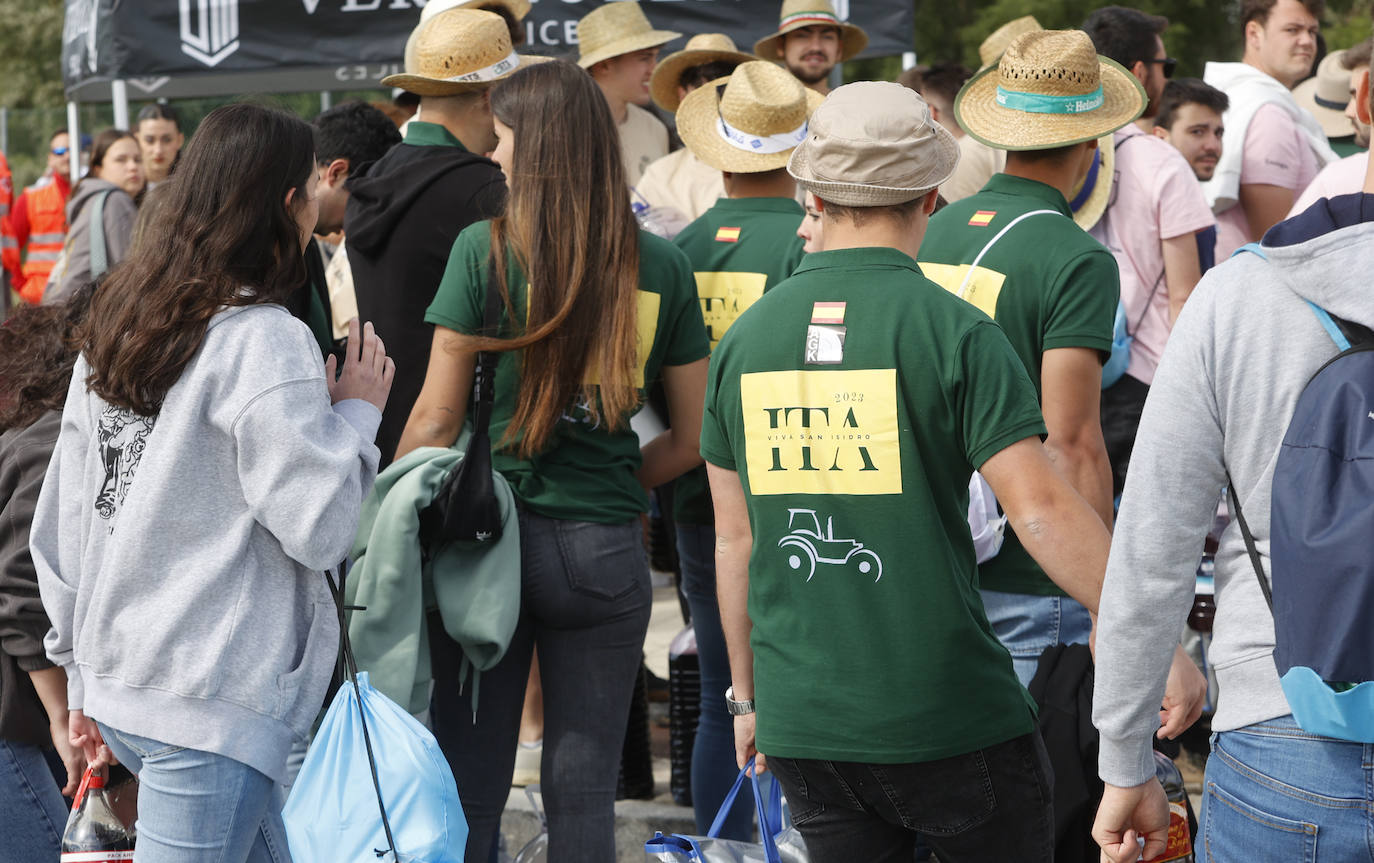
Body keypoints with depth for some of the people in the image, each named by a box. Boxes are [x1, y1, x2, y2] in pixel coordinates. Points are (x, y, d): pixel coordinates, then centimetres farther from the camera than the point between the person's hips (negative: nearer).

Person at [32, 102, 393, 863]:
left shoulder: (112, 328, 11)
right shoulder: (264, 342, -14)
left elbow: (61, 522, 15)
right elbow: (320, 526, -15)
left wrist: (82, 680, 22)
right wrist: (357, 413, 0)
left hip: (117, 685, 8)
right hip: (209, 707, -8)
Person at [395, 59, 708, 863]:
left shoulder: (485, 248, -6)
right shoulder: (662, 267, 2)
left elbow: (436, 422, -5)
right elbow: (692, 440, 6)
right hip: (606, 551, 2)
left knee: (470, 790, 5)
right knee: (584, 793, 7)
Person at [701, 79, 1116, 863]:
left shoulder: (745, 338, 5)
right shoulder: (955, 333, -10)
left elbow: (735, 539, 10)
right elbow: (1044, 509, -17)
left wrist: (747, 696, 20)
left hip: (802, 722, 4)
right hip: (949, 717, -4)